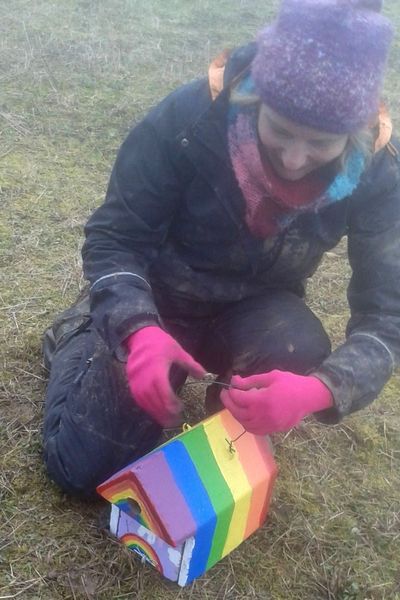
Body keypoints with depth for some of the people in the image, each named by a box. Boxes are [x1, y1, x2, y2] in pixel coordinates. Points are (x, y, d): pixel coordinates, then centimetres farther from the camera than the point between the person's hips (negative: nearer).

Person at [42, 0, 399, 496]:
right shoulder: (190, 117, -28)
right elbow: (113, 238, -20)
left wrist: (318, 389, -43)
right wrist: (140, 332, -40)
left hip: (251, 309, 2)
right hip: (155, 300, -1)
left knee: (302, 355, -32)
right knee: (87, 468, -9)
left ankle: (238, 426, 3)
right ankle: (80, 338, 20)